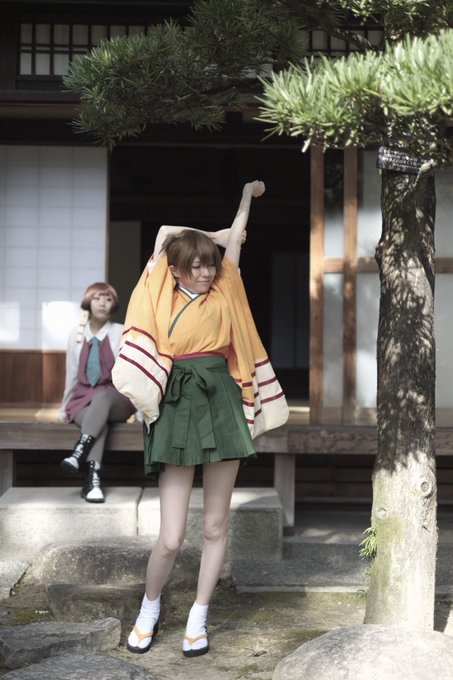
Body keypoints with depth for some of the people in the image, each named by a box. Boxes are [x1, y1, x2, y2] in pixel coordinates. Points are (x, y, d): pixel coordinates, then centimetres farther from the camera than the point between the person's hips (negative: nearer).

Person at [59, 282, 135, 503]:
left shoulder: (121, 333, 1)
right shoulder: (76, 335, 11)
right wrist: (65, 408, 22)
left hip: (116, 399, -2)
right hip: (83, 400, 2)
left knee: (102, 396, -39)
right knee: (100, 423, -34)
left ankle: (78, 453, -53)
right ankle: (93, 481, -51)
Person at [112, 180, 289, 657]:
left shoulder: (223, 293, 11)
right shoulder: (162, 297, 7)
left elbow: (235, 236, 21)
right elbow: (165, 232, 14)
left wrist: (248, 194, 34)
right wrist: (212, 236, 25)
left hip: (221, 405, 2)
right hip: (176, 408, -2)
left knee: (215, 527, 5)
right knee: (171, 537, -4)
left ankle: (198, 619, 18)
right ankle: (149, 611, 21)